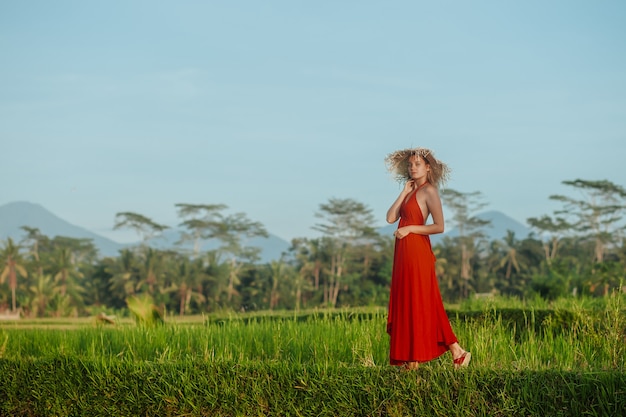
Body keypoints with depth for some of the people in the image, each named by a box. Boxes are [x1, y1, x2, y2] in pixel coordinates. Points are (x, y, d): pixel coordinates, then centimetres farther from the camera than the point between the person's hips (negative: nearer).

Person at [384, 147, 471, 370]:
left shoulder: (429, 191, -8)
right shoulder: (411, 191, 16)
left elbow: (439, 226, -17)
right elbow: (391, 218, 5)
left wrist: (409, 229, -15)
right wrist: (404, 192, 2)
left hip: (417, 252, -9)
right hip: (404, 252, 9)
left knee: (417, 304, -5)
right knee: (406, 304, 8)